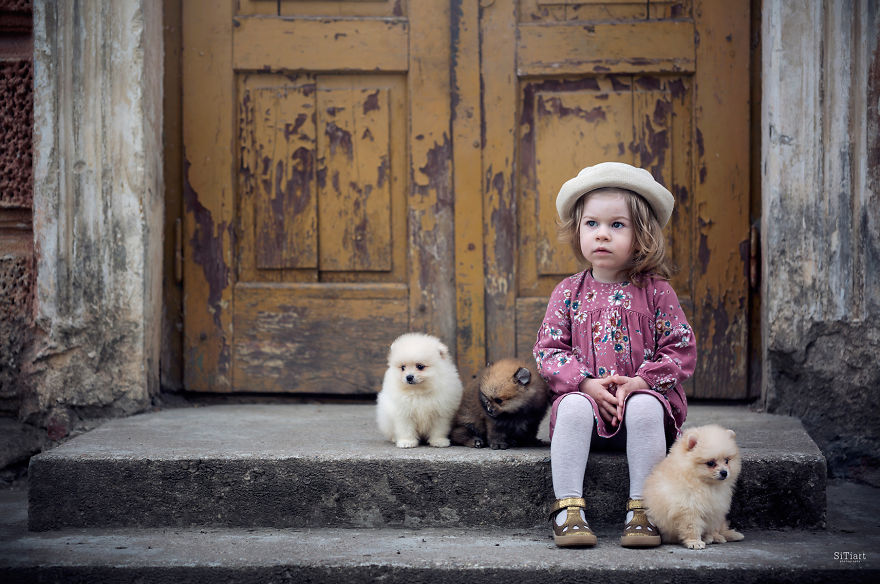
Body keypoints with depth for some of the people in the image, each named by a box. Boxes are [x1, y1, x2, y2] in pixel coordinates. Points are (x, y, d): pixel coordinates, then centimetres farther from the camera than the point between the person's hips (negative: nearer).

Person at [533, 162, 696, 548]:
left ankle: (641, 508, -24)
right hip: (587, 396, 1)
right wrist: (587, 383, -13)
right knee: (572, 407, -31)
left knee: (645, 407, -33)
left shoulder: (655, 292, 2)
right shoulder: (569, 292, 5)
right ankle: (568, 507, -27)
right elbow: (548, 350, 2)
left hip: (641, 394, -1)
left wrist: (640, 381, -15)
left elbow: (682, 350, 0)